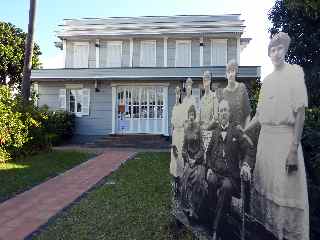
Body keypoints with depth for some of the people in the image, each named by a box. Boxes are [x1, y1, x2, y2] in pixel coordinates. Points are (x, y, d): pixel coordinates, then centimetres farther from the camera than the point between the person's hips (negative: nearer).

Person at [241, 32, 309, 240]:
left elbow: (300, 112, -13)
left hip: (285, 136, -6)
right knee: (264, 184, 15)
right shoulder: (267, 79, 14)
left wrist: (294, 149, -20)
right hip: (265, 137, 7)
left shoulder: (295, 71, -5)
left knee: (288, 189, -2)